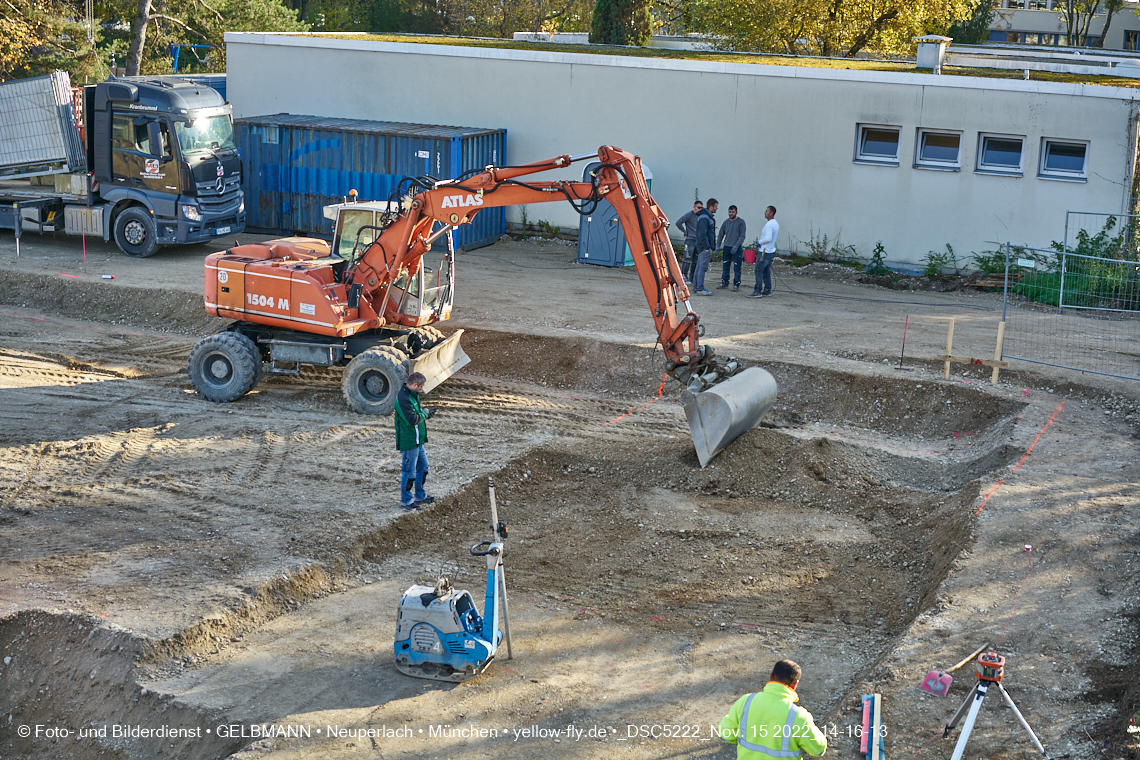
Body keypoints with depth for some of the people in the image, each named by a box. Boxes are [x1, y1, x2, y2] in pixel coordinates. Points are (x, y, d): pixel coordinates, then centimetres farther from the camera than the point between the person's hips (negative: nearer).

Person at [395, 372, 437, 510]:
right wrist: (424, 413, -11)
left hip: (418, 441, 11)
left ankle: (420, 496, 34)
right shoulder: (403, 398, -23)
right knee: (409, 472, 0)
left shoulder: (413, 395, 9)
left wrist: (426, 413, 2)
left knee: (423, 467, 20)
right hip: (408, 442, -11)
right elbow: (412, 420, -28)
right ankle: (406, 501, 12)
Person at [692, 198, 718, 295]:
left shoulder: (708, 217, 17)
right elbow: (702, 234, -21)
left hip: (701, 247, 11)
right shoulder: (704, 218, -16)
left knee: (699, 266, 14)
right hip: (705, 247, -11)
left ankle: (696, 287, 20)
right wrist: (707, 247, -21)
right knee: (702, 267, -9)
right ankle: (700, 289, -9)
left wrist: (712, 245, 19)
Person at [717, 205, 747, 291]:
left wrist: (736, 246, -18)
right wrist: (718, 246, 6)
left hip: (737, 248, -4)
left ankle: (736, 284, 2)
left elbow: (742, 236, -9)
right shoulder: (726, 223, 8)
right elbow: (720, 235, 15)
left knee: (737, 267, -3)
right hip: (727, 247, 4)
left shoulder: (741, 222, -5)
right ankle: (724, 283, 18)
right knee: (725, 266, 8)